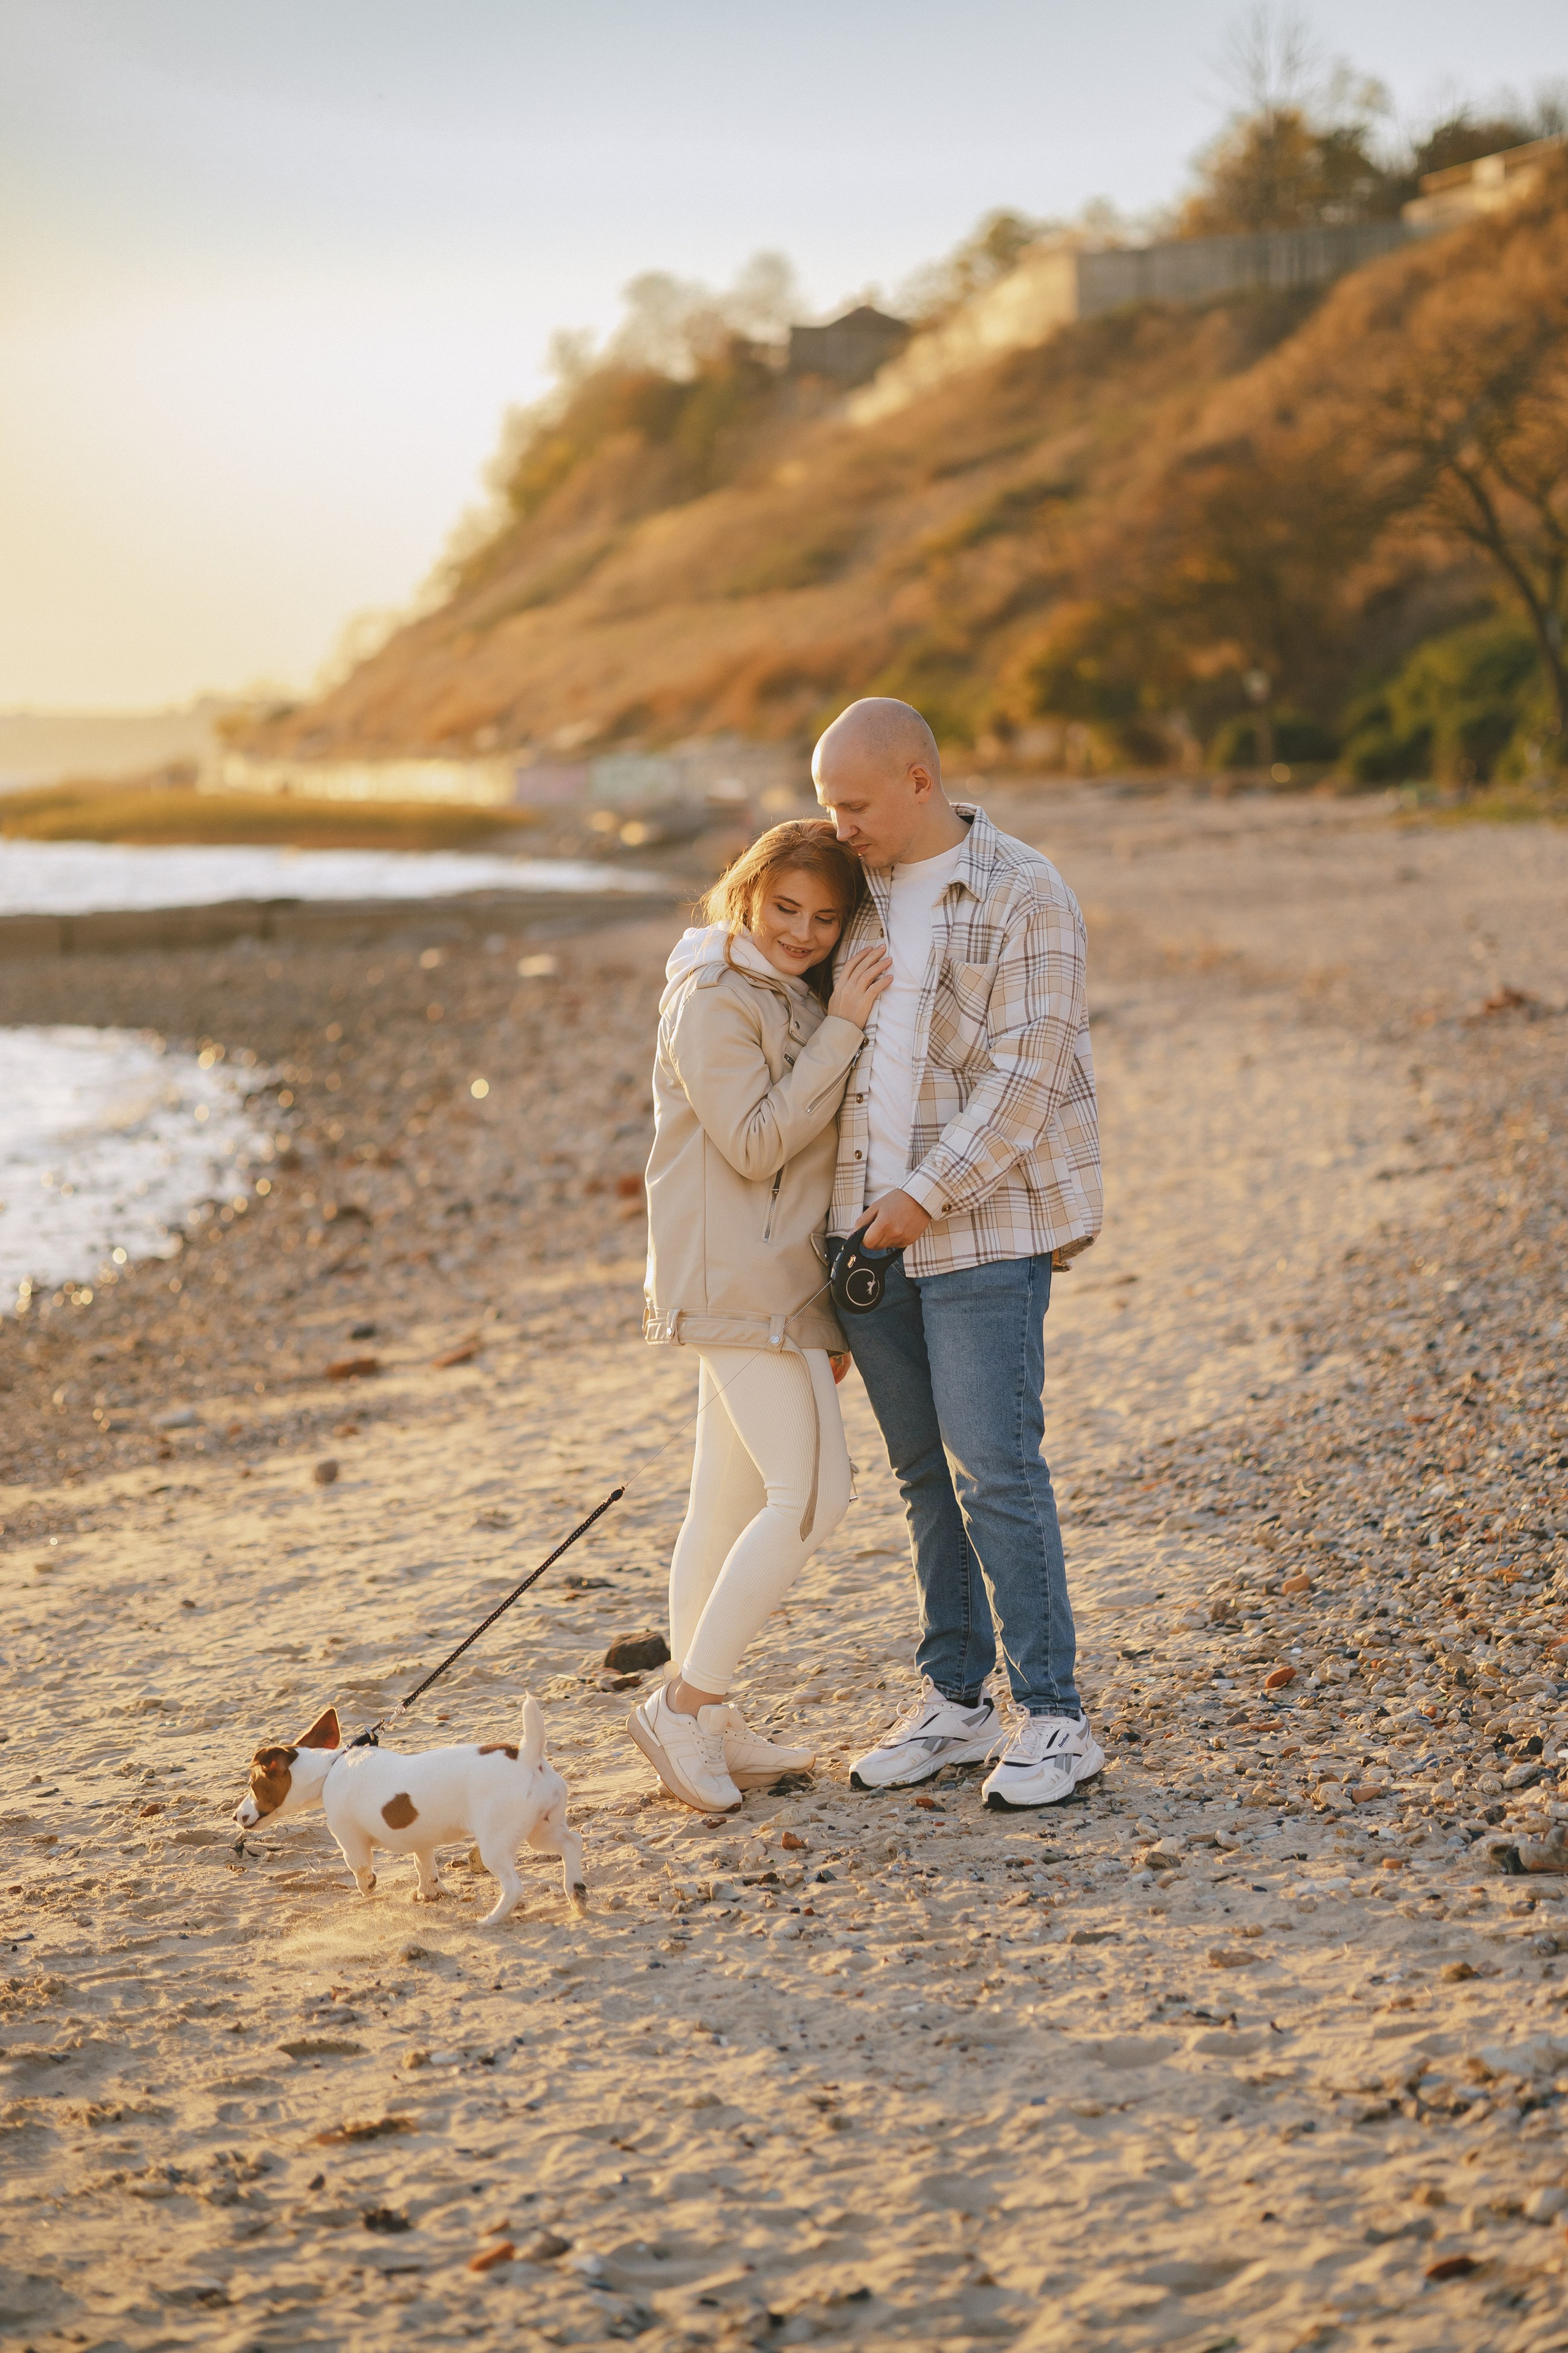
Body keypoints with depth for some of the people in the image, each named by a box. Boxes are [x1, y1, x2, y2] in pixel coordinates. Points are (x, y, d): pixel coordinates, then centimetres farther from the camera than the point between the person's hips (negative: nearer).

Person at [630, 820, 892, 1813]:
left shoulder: (801, 999, 16)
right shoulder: (711, 1000, -12)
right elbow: (756, 1145, -19)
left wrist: (832, 1311, 19)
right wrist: (842, 1031, -19)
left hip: (780, 1277, 9)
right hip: (737, 1278, -9)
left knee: (731, 1504, 11)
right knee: (812, 1491, -15)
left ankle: (705, 1724, 17)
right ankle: (685, 1705, -9)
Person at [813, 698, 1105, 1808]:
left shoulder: (1026, 897, -10)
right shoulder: (859, 896, 10)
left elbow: (1026, 1072, -16)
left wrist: (925, 1195, -18)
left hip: (986, 1227, -6)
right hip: (871, 1230, 6)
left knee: (997, 1470, -9)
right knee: (924, 1473, 10)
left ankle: (1055, 1718, -2)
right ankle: (956, 1699, 19)